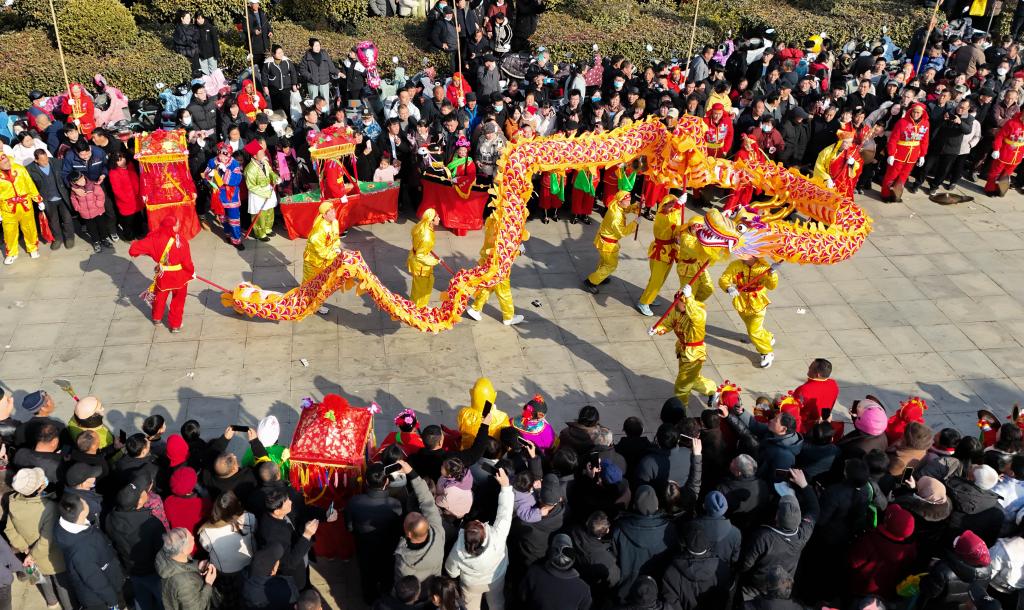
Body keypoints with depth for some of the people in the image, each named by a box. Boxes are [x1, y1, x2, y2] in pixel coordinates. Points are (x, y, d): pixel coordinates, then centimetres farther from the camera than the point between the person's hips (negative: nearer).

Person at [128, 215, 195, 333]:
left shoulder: (155, 238, -21)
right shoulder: (181, 241, -30)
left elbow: (134, 250, -17)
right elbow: (187, 262, -20)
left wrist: (135, 244, 9)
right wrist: (192, 272, 1)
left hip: (162, 275, 3)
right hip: (179, 276, -3)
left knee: (160, 296, 30)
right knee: (178, 300, 21)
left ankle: (157, 317, 52)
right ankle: (175, 325, 33)